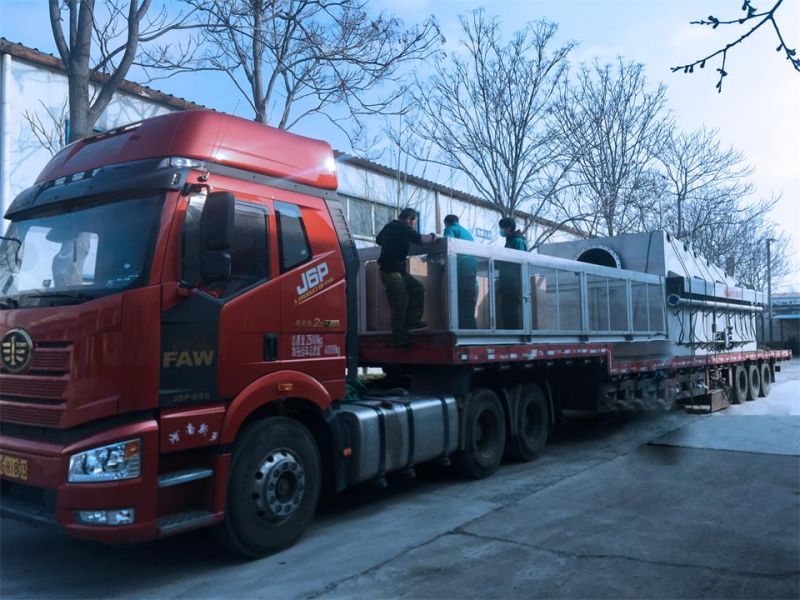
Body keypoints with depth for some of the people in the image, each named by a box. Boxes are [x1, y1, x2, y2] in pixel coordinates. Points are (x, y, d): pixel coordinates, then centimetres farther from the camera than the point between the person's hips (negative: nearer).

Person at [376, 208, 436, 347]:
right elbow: (420, 239, -17)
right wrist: (433, 236, 0)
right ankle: (399, 338, -1)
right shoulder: (402, 229, -12)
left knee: (417, 289, 11)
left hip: (396, 270, 10)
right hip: (392, 271, -10)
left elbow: (378, 240, 28)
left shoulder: (390, 226, 14)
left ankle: (412, 320, 9)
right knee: (399, 304, -7)